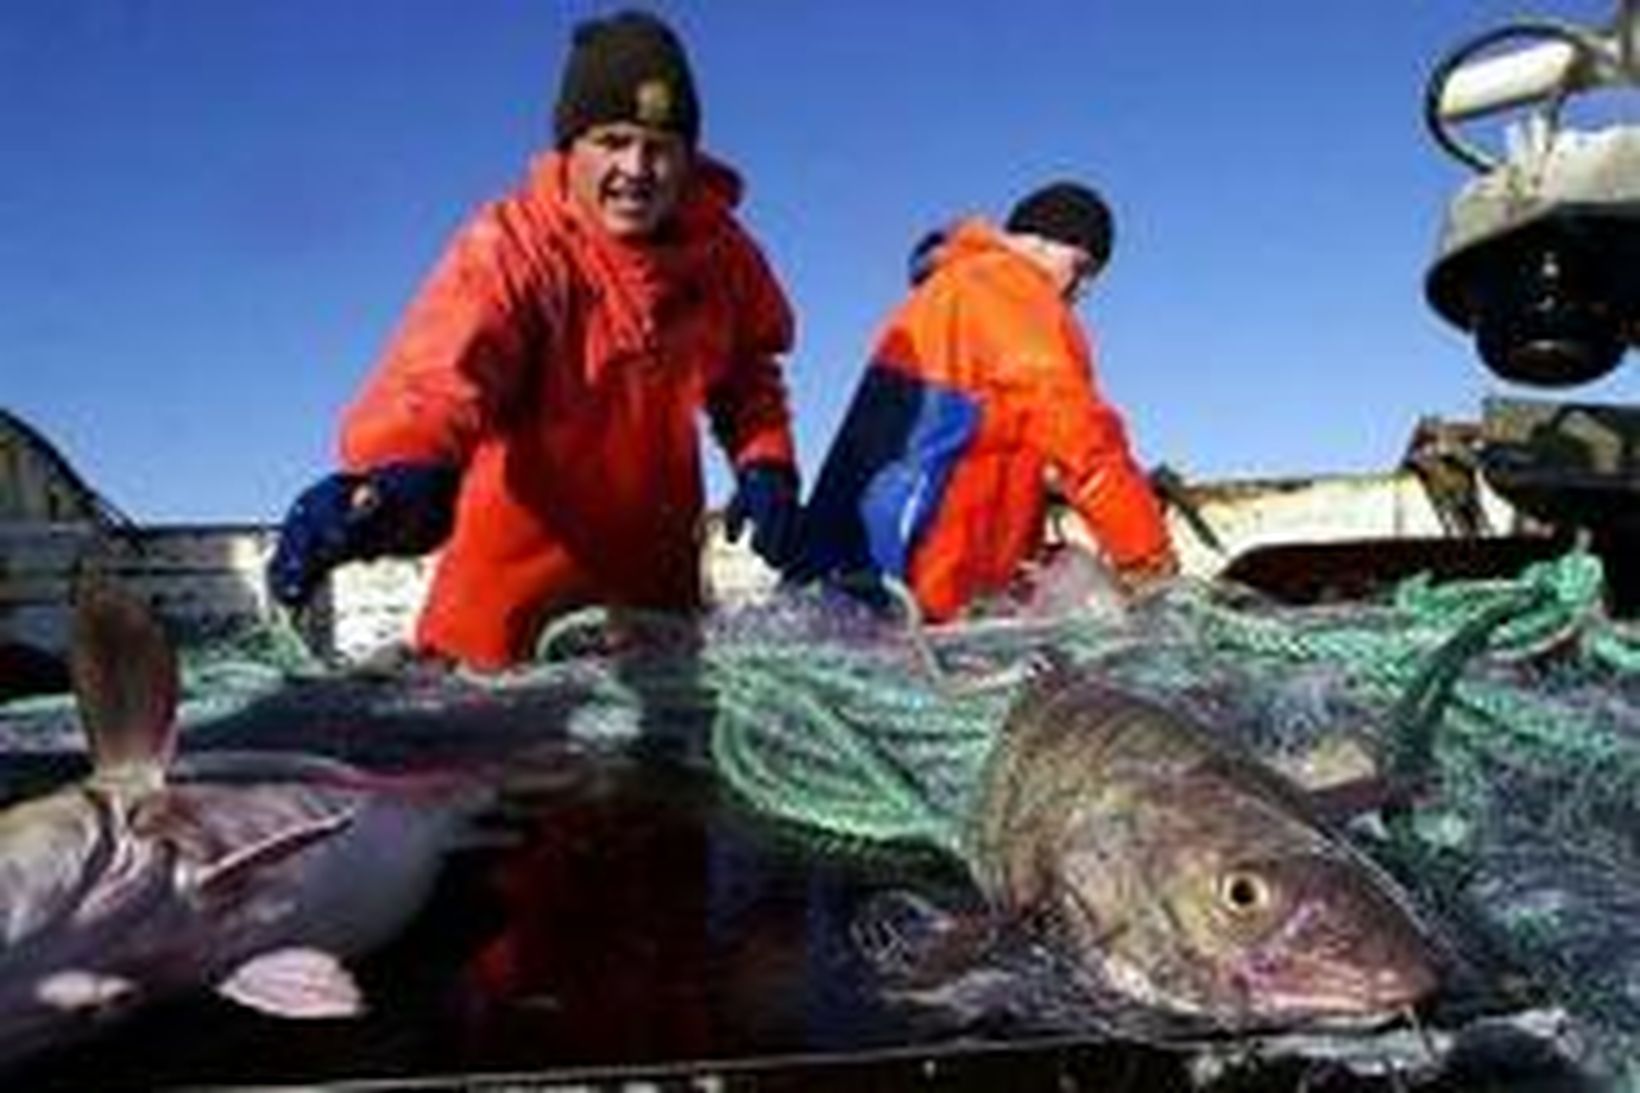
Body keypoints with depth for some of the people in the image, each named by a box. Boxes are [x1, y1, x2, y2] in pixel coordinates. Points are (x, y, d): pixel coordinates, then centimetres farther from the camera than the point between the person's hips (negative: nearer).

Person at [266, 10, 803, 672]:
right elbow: (441, 370, -39)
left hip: (656, 570, 5)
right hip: (520, 575, -5)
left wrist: (764, 461, -6)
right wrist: (400, 472, -60)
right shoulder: (509, 247, -22)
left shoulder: (719, 249, -6)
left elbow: (749, 371, 12)